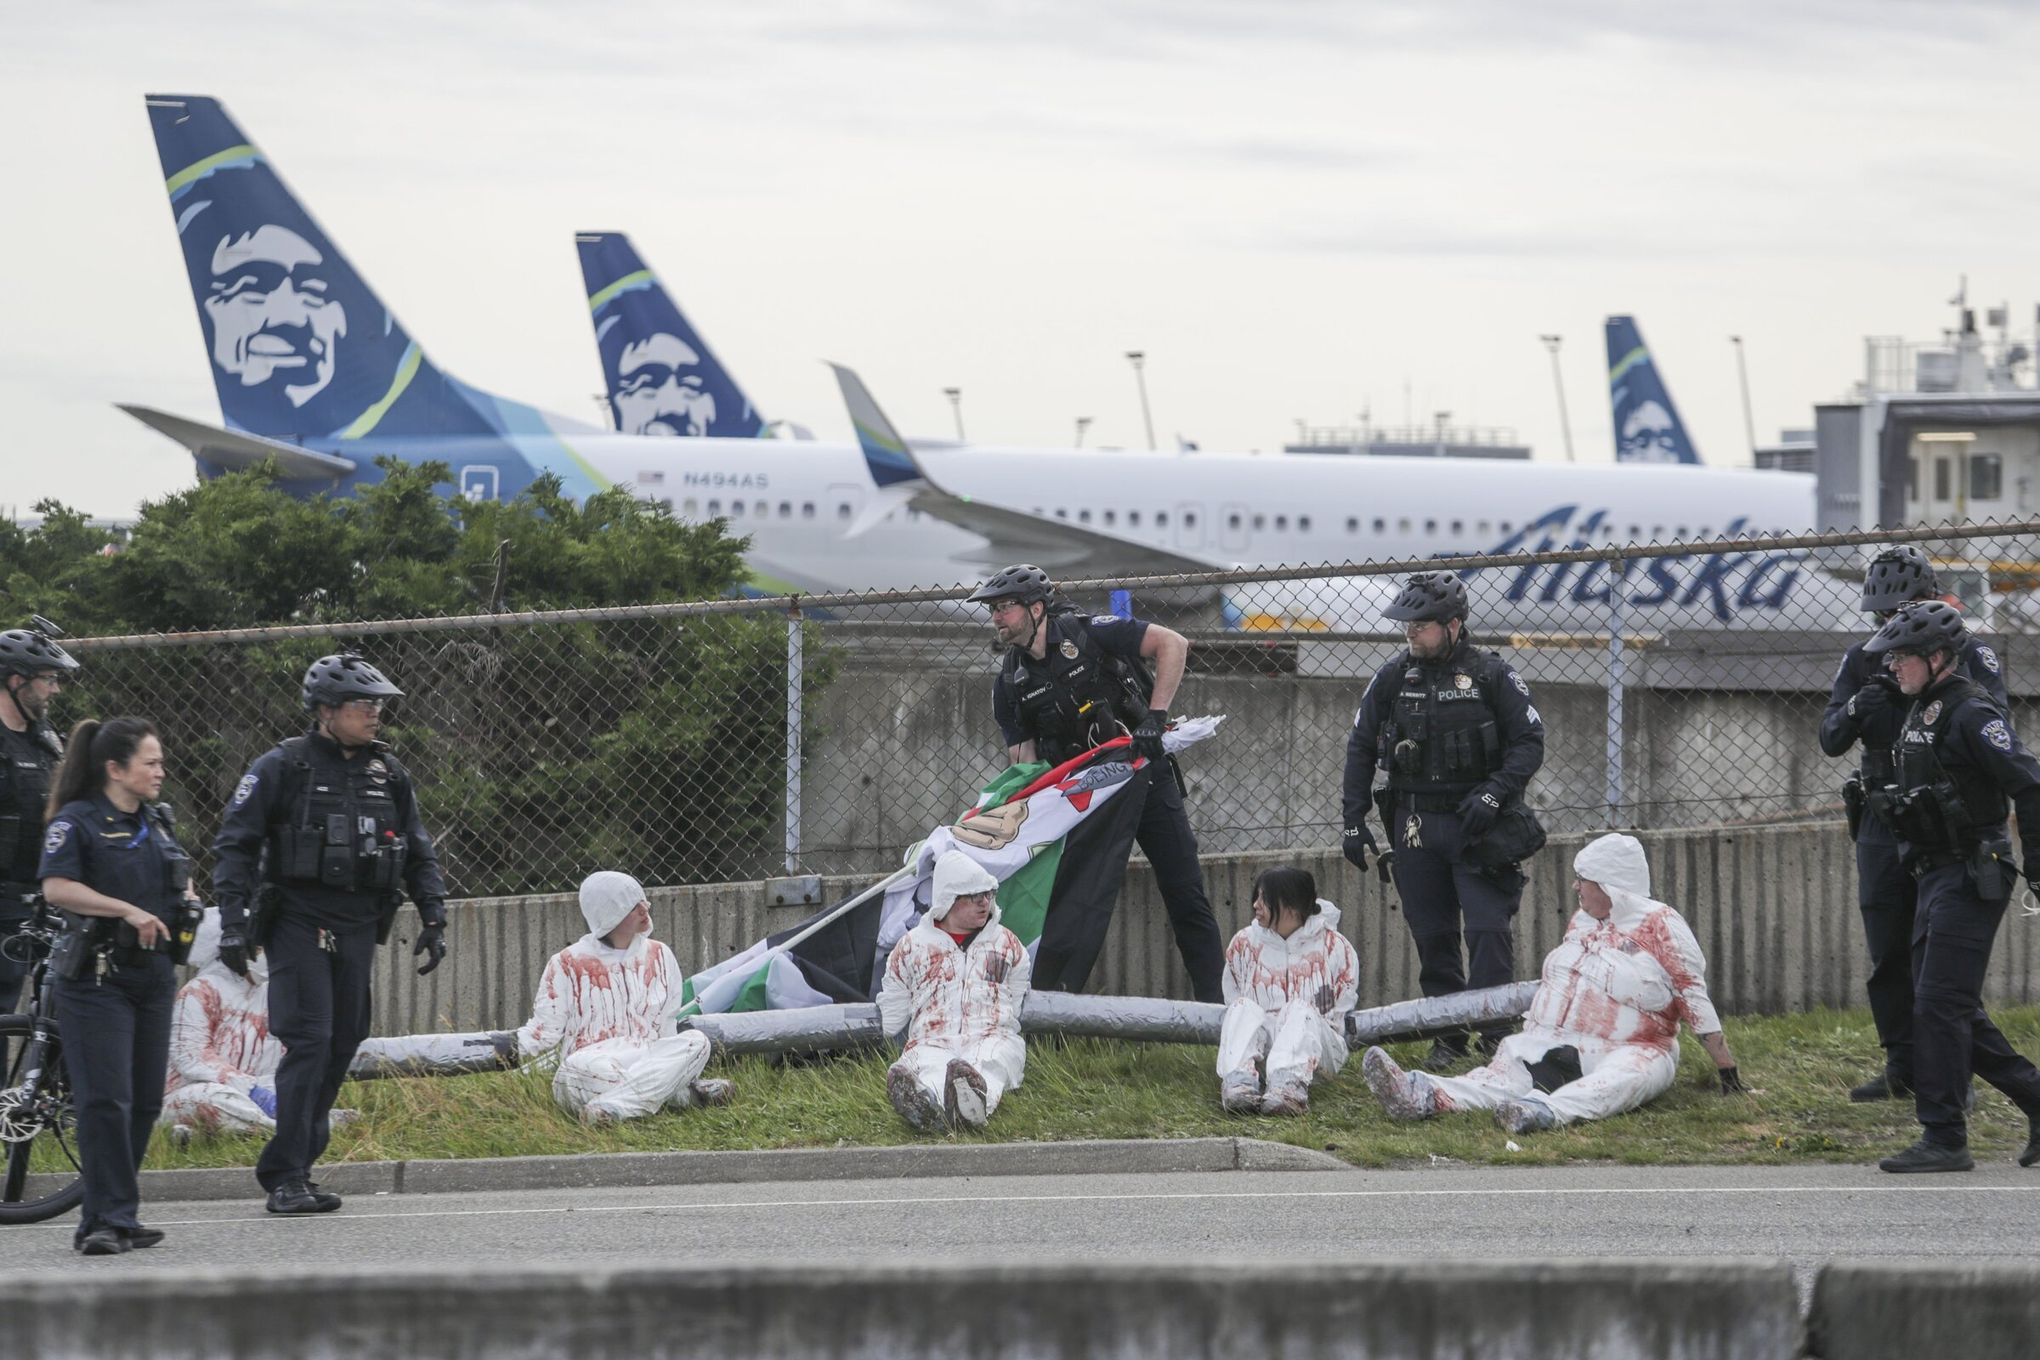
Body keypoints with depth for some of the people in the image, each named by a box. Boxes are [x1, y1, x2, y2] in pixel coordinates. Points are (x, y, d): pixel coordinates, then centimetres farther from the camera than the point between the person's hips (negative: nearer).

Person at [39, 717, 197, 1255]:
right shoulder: (77, 821, -8)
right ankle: (110, 1220, -12)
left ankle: (110, 1218, 14)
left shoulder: (156, 822, 15)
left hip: (153, 975, 8)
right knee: (105, 1099, -13)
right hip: (96, 975, -8)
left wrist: (186, 902, 8)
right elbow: (57, 887, -20)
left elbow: (179, 876, 31)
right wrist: (128, 911, -23)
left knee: (145, 1101, 6)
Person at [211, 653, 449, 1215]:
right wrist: (232, 922, -12)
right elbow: (234, 845, -4)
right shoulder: (282, 767, -4)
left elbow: (419, 853, 20)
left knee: (343, 1046, 5)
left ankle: (295, 1167, 14)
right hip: (298, 922, -6)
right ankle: (285, 1178, -13)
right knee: (309, 1042, -14)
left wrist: (434, 920, 11)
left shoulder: (388, 774, 12)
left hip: (358, 929, 6)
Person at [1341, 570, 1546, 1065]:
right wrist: (1353, 821, 7)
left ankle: (1496, 1034, -8)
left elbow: (1529, 742, -2)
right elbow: (1360, 749, 12)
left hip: (1478, 823, -3)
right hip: (1414, 826, 3)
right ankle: (1449, 1036, 12)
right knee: (1432, 935, 5)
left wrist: (1494, 792, -16)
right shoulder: (1393, 677, 6)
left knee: (1489, 930, -11)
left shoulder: (1492, 676, -3)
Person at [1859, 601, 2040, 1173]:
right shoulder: (1920, 714, 14)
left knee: (1940, 1004, -11)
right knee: (1954, 1011, 11)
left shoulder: (1972, 714, -15)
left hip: (1973, 878, -10)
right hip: (1937, 878, 10)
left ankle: (1944, 1140, -9)